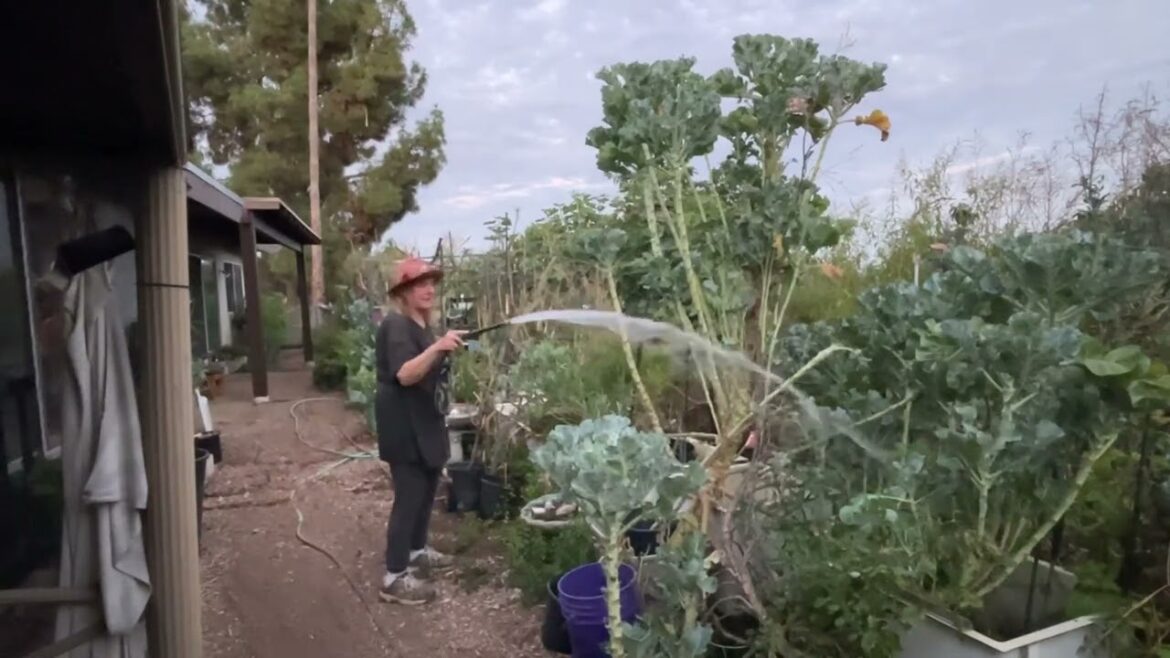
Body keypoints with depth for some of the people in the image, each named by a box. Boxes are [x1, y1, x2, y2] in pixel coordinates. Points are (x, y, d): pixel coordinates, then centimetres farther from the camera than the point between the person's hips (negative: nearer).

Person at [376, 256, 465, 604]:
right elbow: (405, 374, -32)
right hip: (404, 426, -10)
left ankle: (417, 551, 36)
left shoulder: (422, 325, 13)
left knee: (427, 490, 19)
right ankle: (394, 578, 2)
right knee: (409, 497, -7)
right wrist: (438, 347, -41)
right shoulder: (396, 325, -17)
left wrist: (448, 349, 13)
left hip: (425, 422, 10)